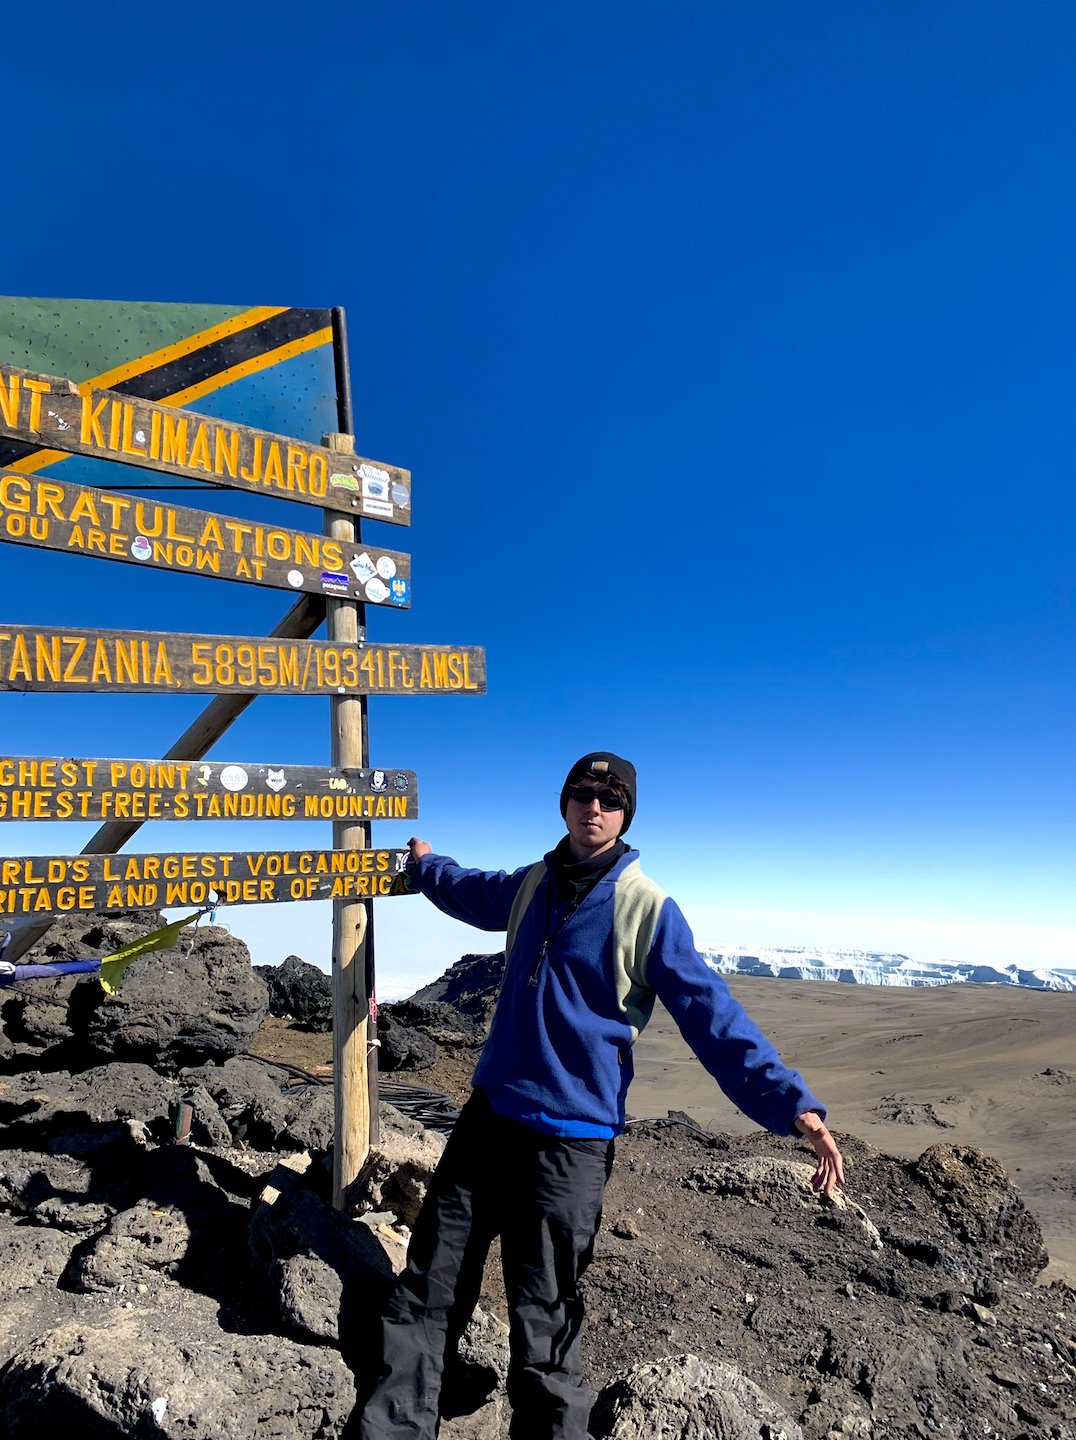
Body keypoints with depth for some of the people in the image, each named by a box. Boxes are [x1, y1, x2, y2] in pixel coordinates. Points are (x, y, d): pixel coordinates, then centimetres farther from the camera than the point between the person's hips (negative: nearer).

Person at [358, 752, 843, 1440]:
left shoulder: (648, 908, -11)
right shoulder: (532, 887, 6)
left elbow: (712, 1013, -14)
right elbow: (466, 890, 29)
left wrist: (790, 1102, -22)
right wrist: (425, 862, 44)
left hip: (571, 1141, -5)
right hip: (488, 1114, 5)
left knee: (543, 1323, 5)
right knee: (429, 1292, 12)